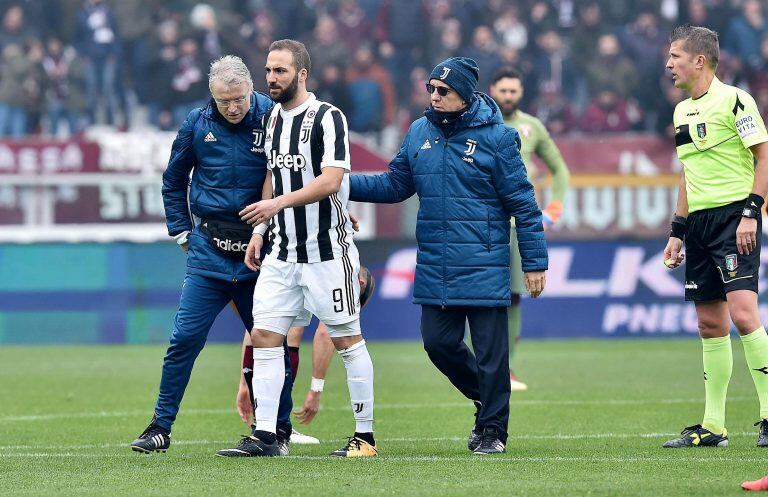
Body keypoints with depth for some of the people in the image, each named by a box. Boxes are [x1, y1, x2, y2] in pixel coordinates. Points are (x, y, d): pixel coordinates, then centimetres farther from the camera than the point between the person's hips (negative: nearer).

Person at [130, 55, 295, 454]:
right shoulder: (197, 124, 2)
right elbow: (174, 181, 17)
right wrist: (182, 233, 12)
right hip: (208, 252, 2)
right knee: (185, 338, -3)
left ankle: (279, 432, 15)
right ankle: (160, 428, 5)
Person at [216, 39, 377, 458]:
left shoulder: (327, 118, -12)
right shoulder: (273, 118, 12)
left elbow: (331, 180, -22)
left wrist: (279, 203, -29)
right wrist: (261, 231, 18)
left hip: (327, 251, -7)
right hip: (283, 251, 7)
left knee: (347, 339, 1)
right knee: (264, 336, -1)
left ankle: (365, 436, 8)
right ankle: (264, 436, 0)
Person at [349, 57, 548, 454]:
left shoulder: (495, 137, -7)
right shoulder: (419, 133, 8)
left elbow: (523, 204, -5)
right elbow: (394, 185, 16)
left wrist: (534, 262, -5)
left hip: (483, 267, -5)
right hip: (434, 267, 5)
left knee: (489, 350, 0)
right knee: (438, 342, 7)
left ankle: (492, 428, 13)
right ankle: (485, 398, 30)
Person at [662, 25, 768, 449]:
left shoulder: (733, 100, -8)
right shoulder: (682, 111, 16)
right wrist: (677, 231, 20)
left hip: (734, 215, -8)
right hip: (700, 222, 8)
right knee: (710, 324, 8)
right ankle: (712, 426, 10)